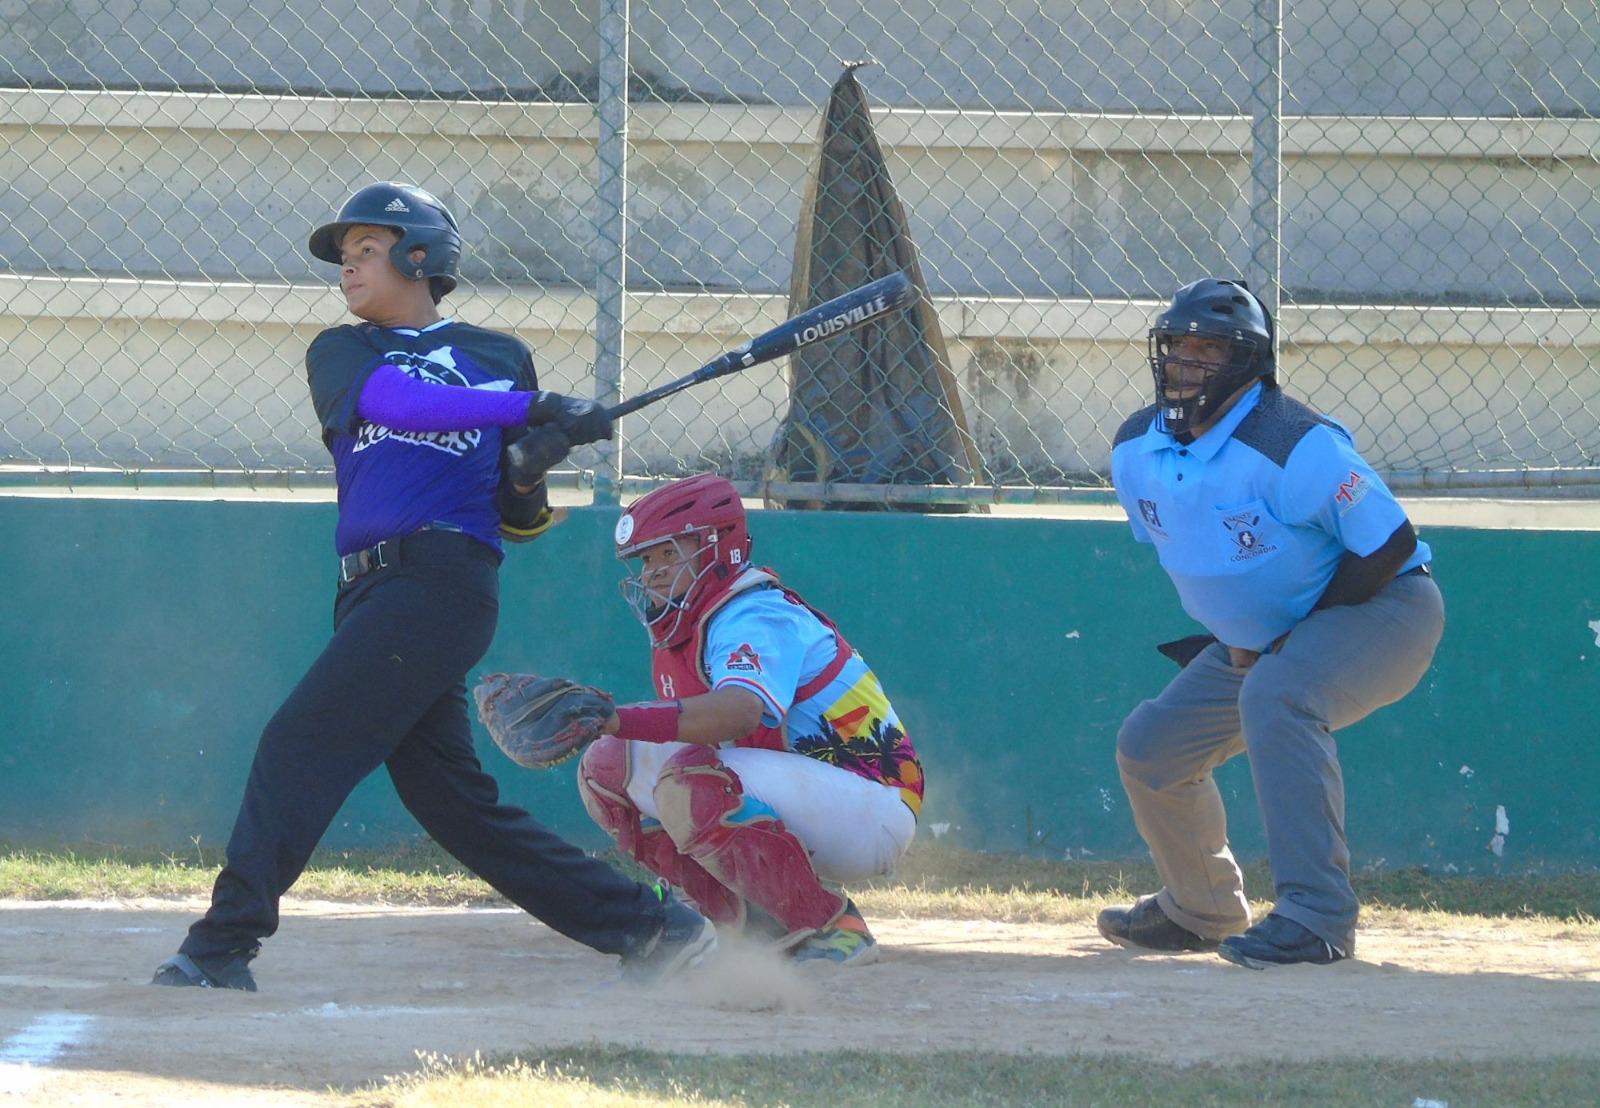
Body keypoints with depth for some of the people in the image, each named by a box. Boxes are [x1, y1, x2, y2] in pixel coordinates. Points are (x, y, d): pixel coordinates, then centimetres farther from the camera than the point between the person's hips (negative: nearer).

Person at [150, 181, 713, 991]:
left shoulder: (499, 357, 13)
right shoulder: (340, 353, 18)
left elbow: (520, 518, 14)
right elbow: (394, 400, -7)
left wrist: (534, 473, -9)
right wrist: (531, 410, -17)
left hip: (444, 580, -5)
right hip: (374, 587, 5)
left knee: (300, 744, -15)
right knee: (451, 802, 4)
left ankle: (223, 949, -16)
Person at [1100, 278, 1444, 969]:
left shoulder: (1297, 447, -28)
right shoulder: (1136, 452, -4)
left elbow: (1388, 545, -24)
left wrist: (1298, 638, -19)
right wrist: (1223, 635, 5)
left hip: (1382, 609, -8)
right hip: (1250, 641, 8)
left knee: (1276, 694, -36)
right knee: (1150, 747, 5)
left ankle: (1317, 915, -38)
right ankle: (1201, 911, 30)